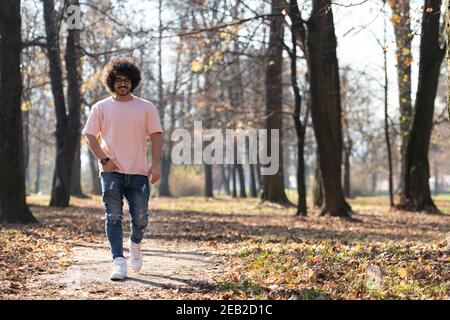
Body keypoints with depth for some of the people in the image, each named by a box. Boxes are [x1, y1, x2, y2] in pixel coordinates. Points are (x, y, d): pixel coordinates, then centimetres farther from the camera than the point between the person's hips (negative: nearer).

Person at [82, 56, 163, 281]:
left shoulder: (146, 108, 7)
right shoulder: (101, 108, 6)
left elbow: (156, 136, 4)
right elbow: (90, 136, 4)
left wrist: (156, 164, -7)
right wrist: (103, 159, -8)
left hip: (138, 172, 1)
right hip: (111, 172, -1)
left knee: (140, 218, 3)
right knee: (113, 217, -7)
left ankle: (135, 244, 35)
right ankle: (119, 262, -6)